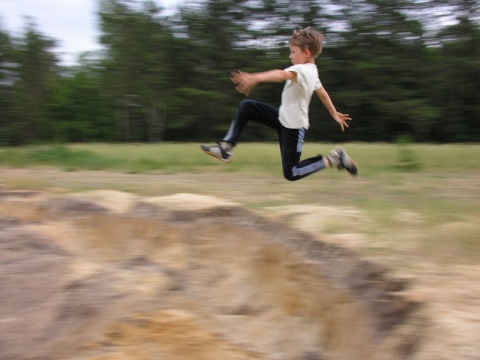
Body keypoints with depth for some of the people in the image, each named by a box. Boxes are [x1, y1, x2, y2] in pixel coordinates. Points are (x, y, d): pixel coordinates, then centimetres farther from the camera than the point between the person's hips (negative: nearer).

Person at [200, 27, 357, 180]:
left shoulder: (302, 69, -23)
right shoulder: (312, 72, 7)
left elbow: (282, 74, -44)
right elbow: (323, 94, 21)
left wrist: (254, 78, -59)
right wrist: (334, 114, 36)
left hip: (293, 126, -10)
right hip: (283, 117, 10)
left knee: (291, 173, -4)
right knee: (245, 107, -2)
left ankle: (333, 159, 5)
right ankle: (227, 147, -3)